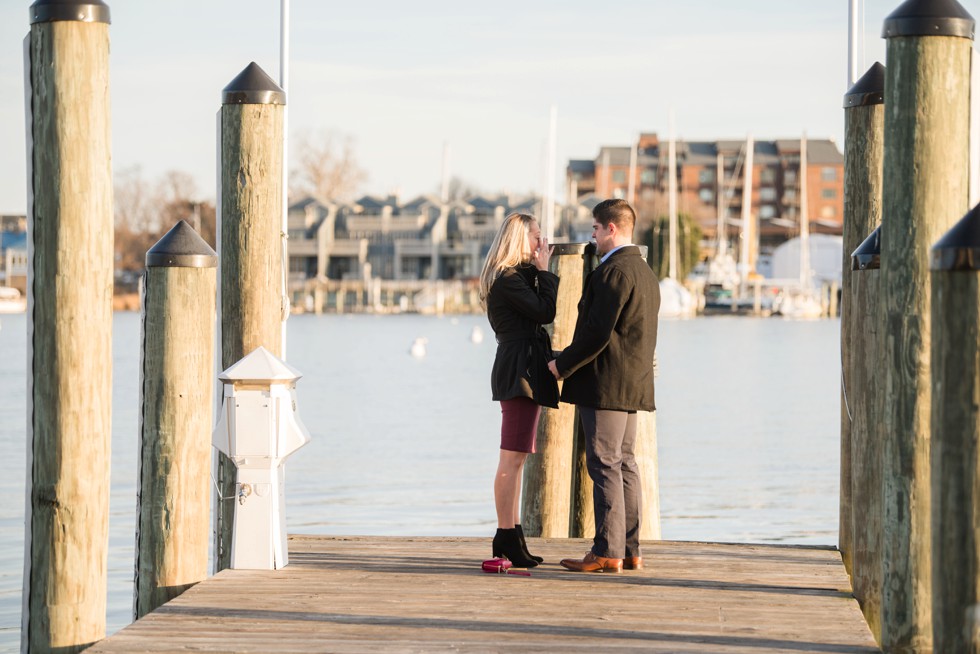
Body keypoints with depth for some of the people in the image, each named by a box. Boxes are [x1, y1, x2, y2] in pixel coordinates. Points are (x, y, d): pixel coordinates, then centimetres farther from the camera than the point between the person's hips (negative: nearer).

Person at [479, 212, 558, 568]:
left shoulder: (516, 276, 19)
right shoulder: (508, 279, -13)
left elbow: (539, 312, 14)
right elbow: (544, 312, -16)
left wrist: (540, 271, 9)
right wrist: (544, 271, -8)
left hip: (521, 371, 11)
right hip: (520, 370, -11)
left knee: (517, 457, 13)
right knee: (513, 458, -10)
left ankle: (510, 536, 18)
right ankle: (507, 536, -10)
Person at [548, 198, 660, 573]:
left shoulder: (614, 271, -15)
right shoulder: (644, 272, 17)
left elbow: (598, 332, -20)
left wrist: (563, 364, -9)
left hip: (605, 383, -10)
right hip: (633, 383, 10)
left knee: (604, 465, -8)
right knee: (623, 463, 11)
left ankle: (607, 552, -9)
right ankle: (629, 550, 12)